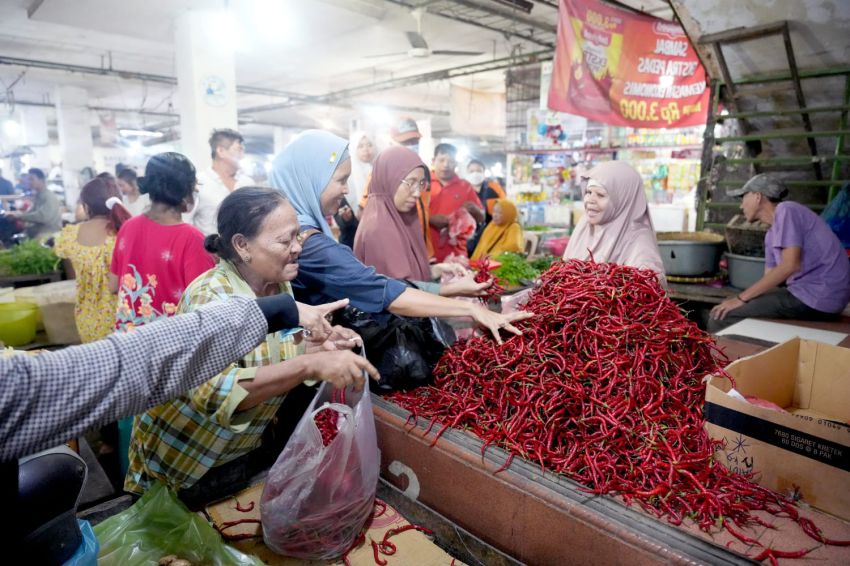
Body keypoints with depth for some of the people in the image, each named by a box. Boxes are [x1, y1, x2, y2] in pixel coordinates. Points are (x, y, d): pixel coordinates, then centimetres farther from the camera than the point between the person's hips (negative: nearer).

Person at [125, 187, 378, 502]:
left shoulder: (278, 286, -8)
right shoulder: (211, 297, -28)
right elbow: (214, 391, -42)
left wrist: (321, 348, -15)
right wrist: (312, 365, -49)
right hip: (179, 458, -6)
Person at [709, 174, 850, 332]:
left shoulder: (786, 210, -9)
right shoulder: (772, 234, 18)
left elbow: (790, 265, -20)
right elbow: (770, 278, 16)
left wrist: (741, 298, -17)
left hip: (818, 297, -9)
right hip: (809, 294, 9)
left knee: (721, 318, -13)